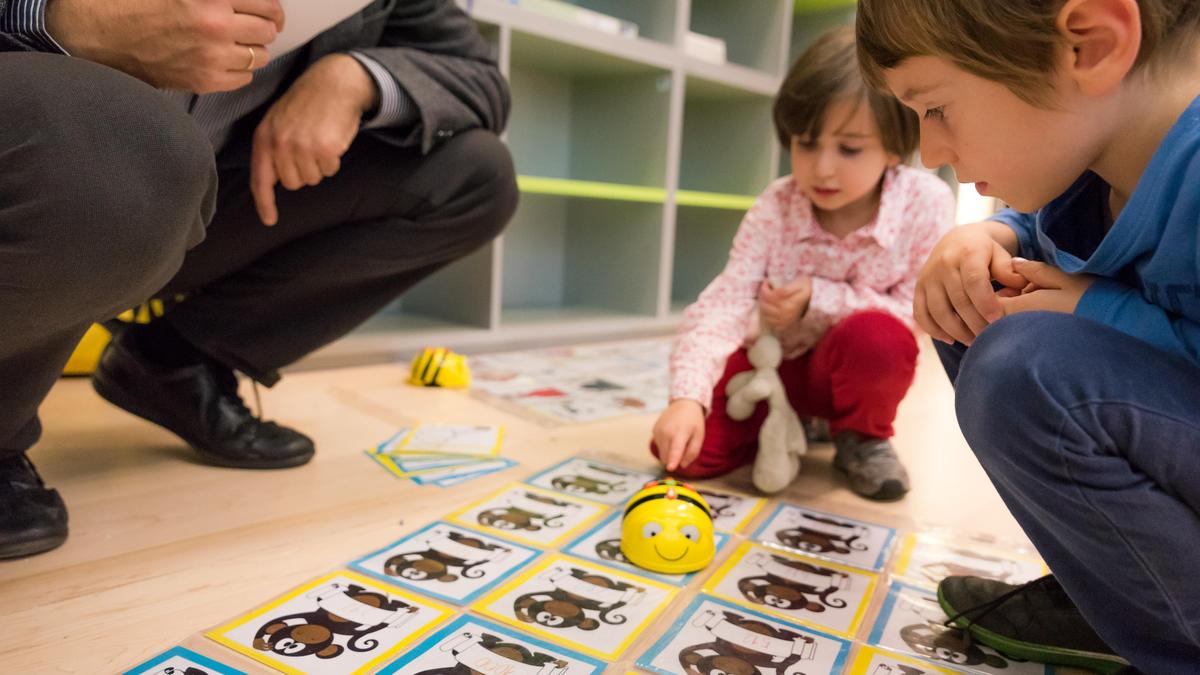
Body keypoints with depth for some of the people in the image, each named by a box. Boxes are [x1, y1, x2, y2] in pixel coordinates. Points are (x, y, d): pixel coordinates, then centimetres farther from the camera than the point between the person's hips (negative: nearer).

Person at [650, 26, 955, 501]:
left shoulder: (926, 203, -20)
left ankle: (863, 436, -4)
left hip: (854, 370, -1)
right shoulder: (774, 208, -19)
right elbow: (725, 301, -28)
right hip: (773, 363, 1)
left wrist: (819, 299, -29)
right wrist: (687, 397, -43)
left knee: (878, 335, -37)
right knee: (682, 448, -17)